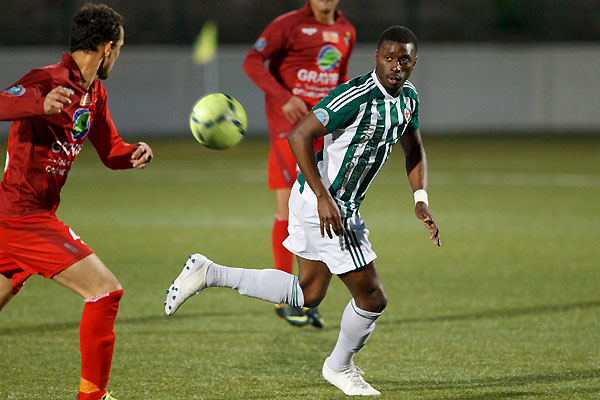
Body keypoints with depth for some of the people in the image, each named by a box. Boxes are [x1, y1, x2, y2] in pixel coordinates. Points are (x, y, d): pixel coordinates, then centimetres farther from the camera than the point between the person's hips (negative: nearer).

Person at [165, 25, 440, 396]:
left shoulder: (408, 96, 3)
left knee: (307, 293, 19)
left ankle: (208, 273, 19)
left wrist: (422, 202, 4)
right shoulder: (356, 96, -25)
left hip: (342, 206, 10)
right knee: (372, 297, -1)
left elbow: (414, 149, 18)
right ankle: (340, 367, 25)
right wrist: (324, 198, -29)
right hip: (322, 204, -10)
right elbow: (300, 135, -26)